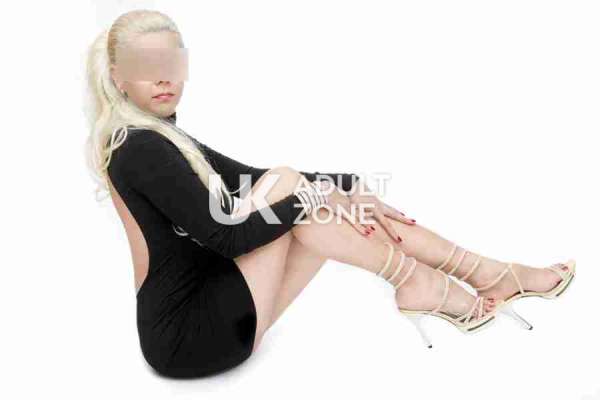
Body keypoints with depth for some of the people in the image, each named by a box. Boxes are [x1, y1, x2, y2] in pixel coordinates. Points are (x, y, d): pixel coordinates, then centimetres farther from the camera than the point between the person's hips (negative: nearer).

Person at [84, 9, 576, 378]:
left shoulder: (161, 138, 14)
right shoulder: (141, 148, -16)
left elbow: (250, 181, 10)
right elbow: (225, 237, -23)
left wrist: (344, 188, 0)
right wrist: (316, 195, -18)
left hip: (206, 312, 8)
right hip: (189, 334, -8)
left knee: (340, 209, -4)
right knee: (284, 183, -20)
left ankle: (486, 273, 2)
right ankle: (422, 284, -10)